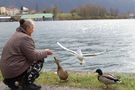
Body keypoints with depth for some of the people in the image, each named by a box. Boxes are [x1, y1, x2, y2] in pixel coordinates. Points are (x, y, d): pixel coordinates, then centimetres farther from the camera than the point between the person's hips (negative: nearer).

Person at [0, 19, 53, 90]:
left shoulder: (16, 35, 16)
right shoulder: (25, 38, -16)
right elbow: (33, 56, -17)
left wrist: (43, 53, 16)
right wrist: (45, 52, -2)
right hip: (15, 70, -10)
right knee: (40, 60, -1)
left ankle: (12, 82, 17)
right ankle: (27, 84, -2)